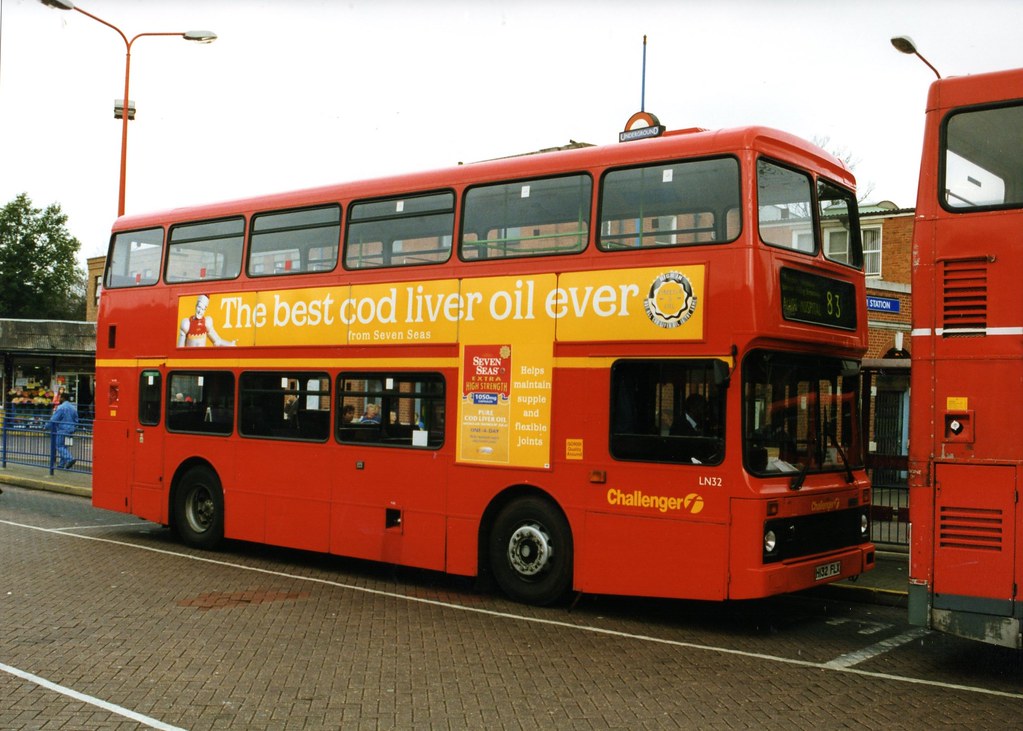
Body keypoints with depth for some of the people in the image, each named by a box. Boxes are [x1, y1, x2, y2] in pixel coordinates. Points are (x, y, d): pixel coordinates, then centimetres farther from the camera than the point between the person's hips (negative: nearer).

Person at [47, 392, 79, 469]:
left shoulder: (61, 407, -12)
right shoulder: (73, 408, 13)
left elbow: (54, 419, -12)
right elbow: (76, 420, 18)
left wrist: (47, 426, 0)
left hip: (62, 430, -8)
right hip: (70, 430, 8)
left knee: (60, 446, -5)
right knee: (64, 446, 14)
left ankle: (69, 459, -24)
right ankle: (62, 464, 14)